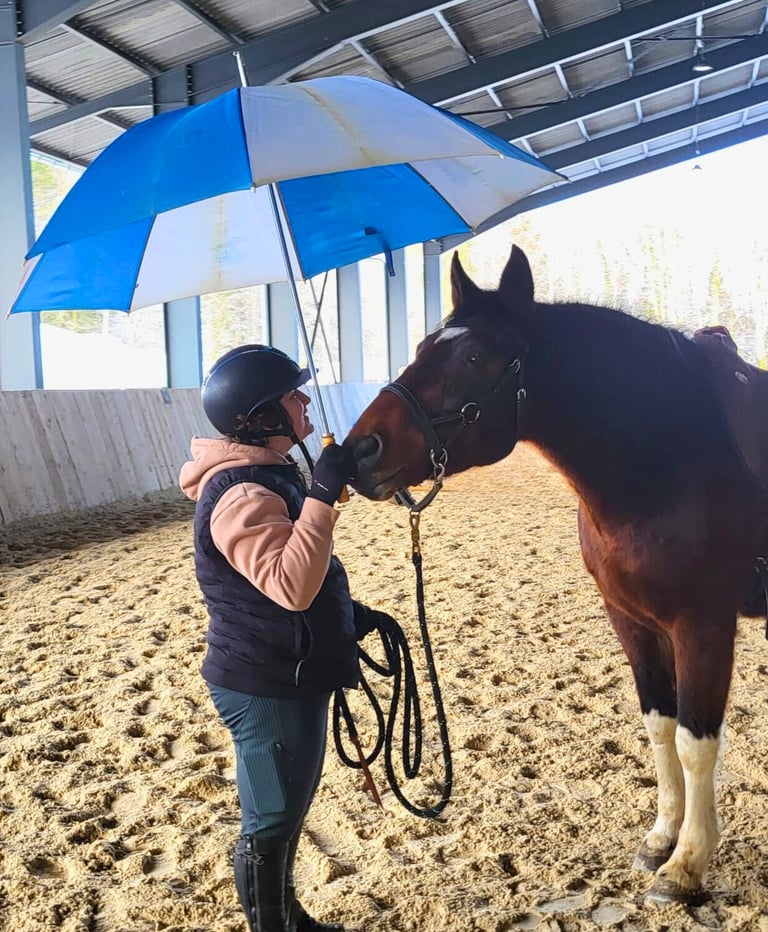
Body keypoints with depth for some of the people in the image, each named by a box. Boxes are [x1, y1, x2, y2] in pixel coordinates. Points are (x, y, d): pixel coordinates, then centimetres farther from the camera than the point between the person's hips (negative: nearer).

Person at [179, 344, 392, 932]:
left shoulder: (271, 473, 9)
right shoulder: (242, 494, -24)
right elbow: (290, 584, -36)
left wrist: (352, 614, 13)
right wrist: (323, 494, -37)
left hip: (292, 677, 10)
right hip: (266, 689, -10)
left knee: (290, 813, 25)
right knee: (270, 825, 8)